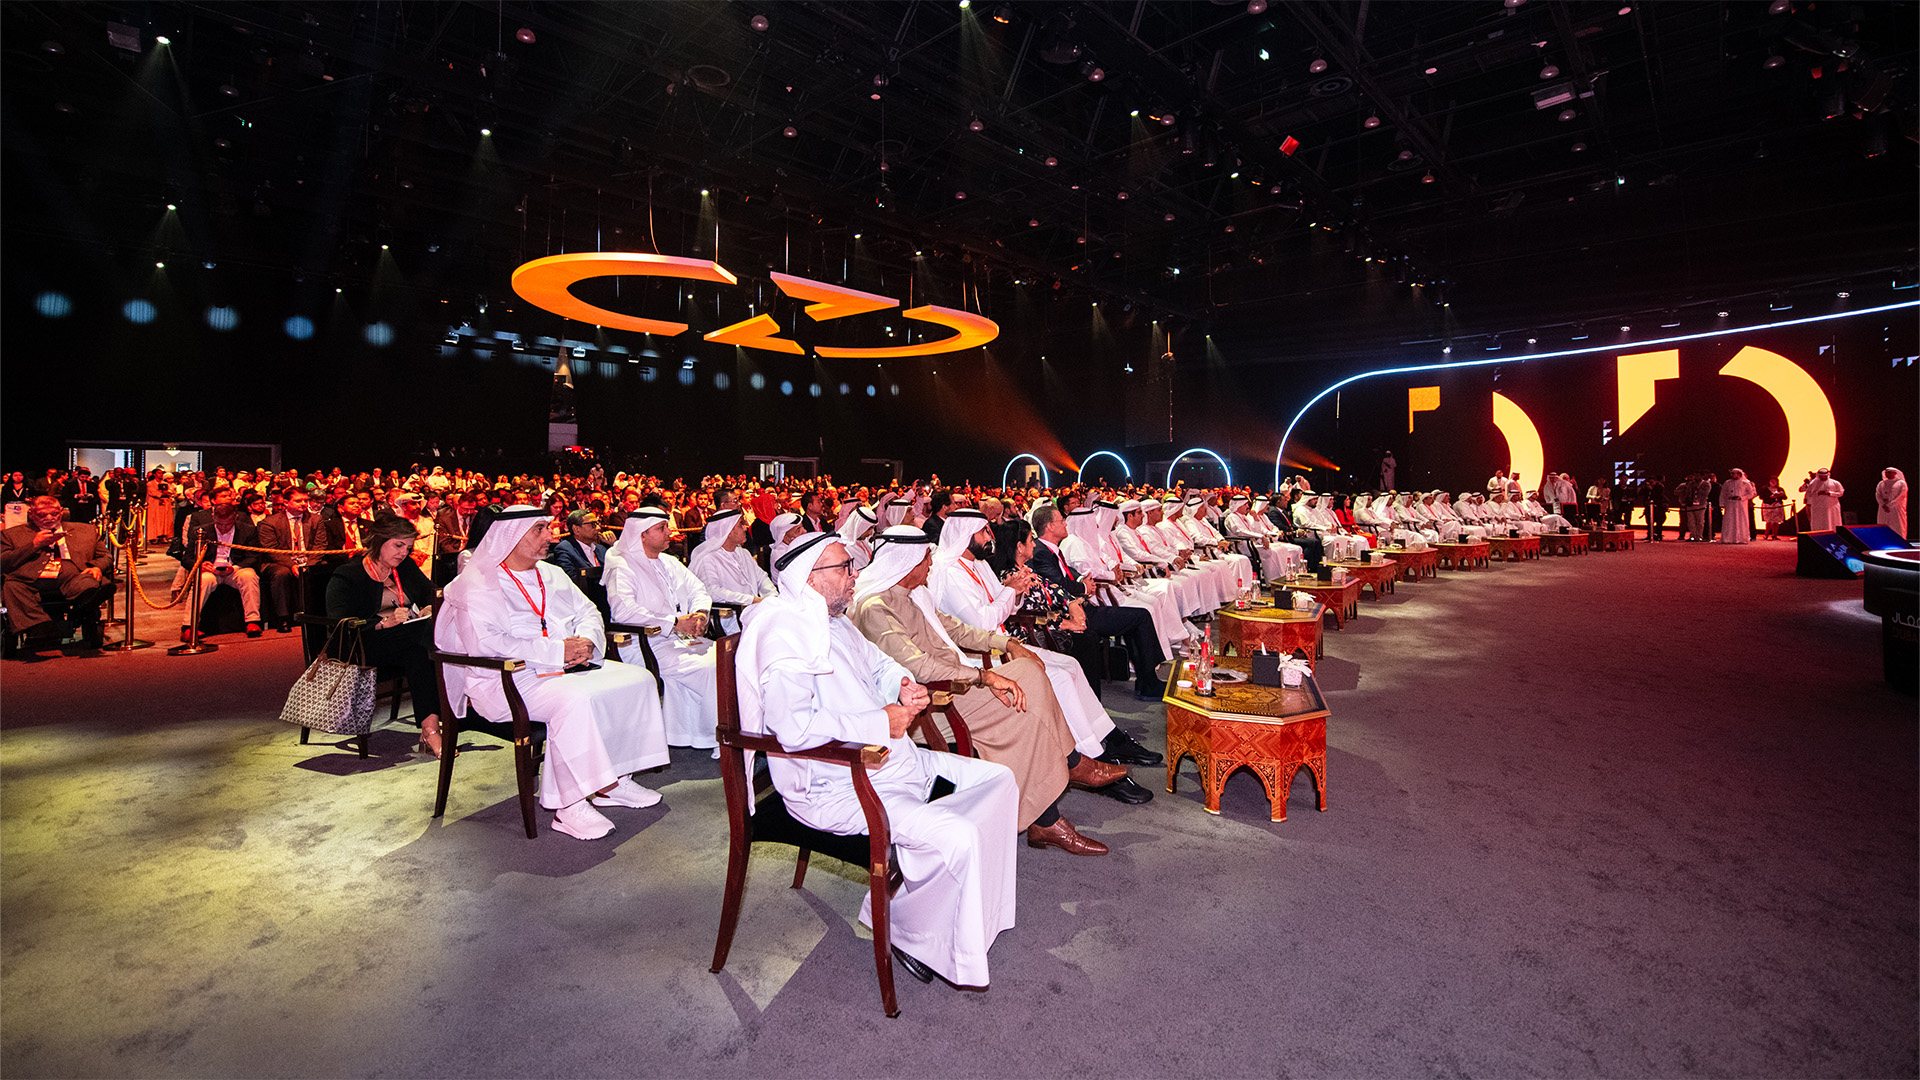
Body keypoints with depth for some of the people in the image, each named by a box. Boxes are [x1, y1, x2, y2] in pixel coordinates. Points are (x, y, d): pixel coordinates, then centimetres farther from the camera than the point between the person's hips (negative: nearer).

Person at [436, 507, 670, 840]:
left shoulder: (550, 575, 18)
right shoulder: (477, 584, -7)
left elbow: (588, 611, 21)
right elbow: (484, 644, -20)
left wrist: (586, 640, -4)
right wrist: (556, 651, -21)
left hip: (567, 666, 8)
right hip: (510, 680, -8)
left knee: (638, 679, -9)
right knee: (575, 700, -36)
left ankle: (616, 780, -1)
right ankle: (569, 806, -26)